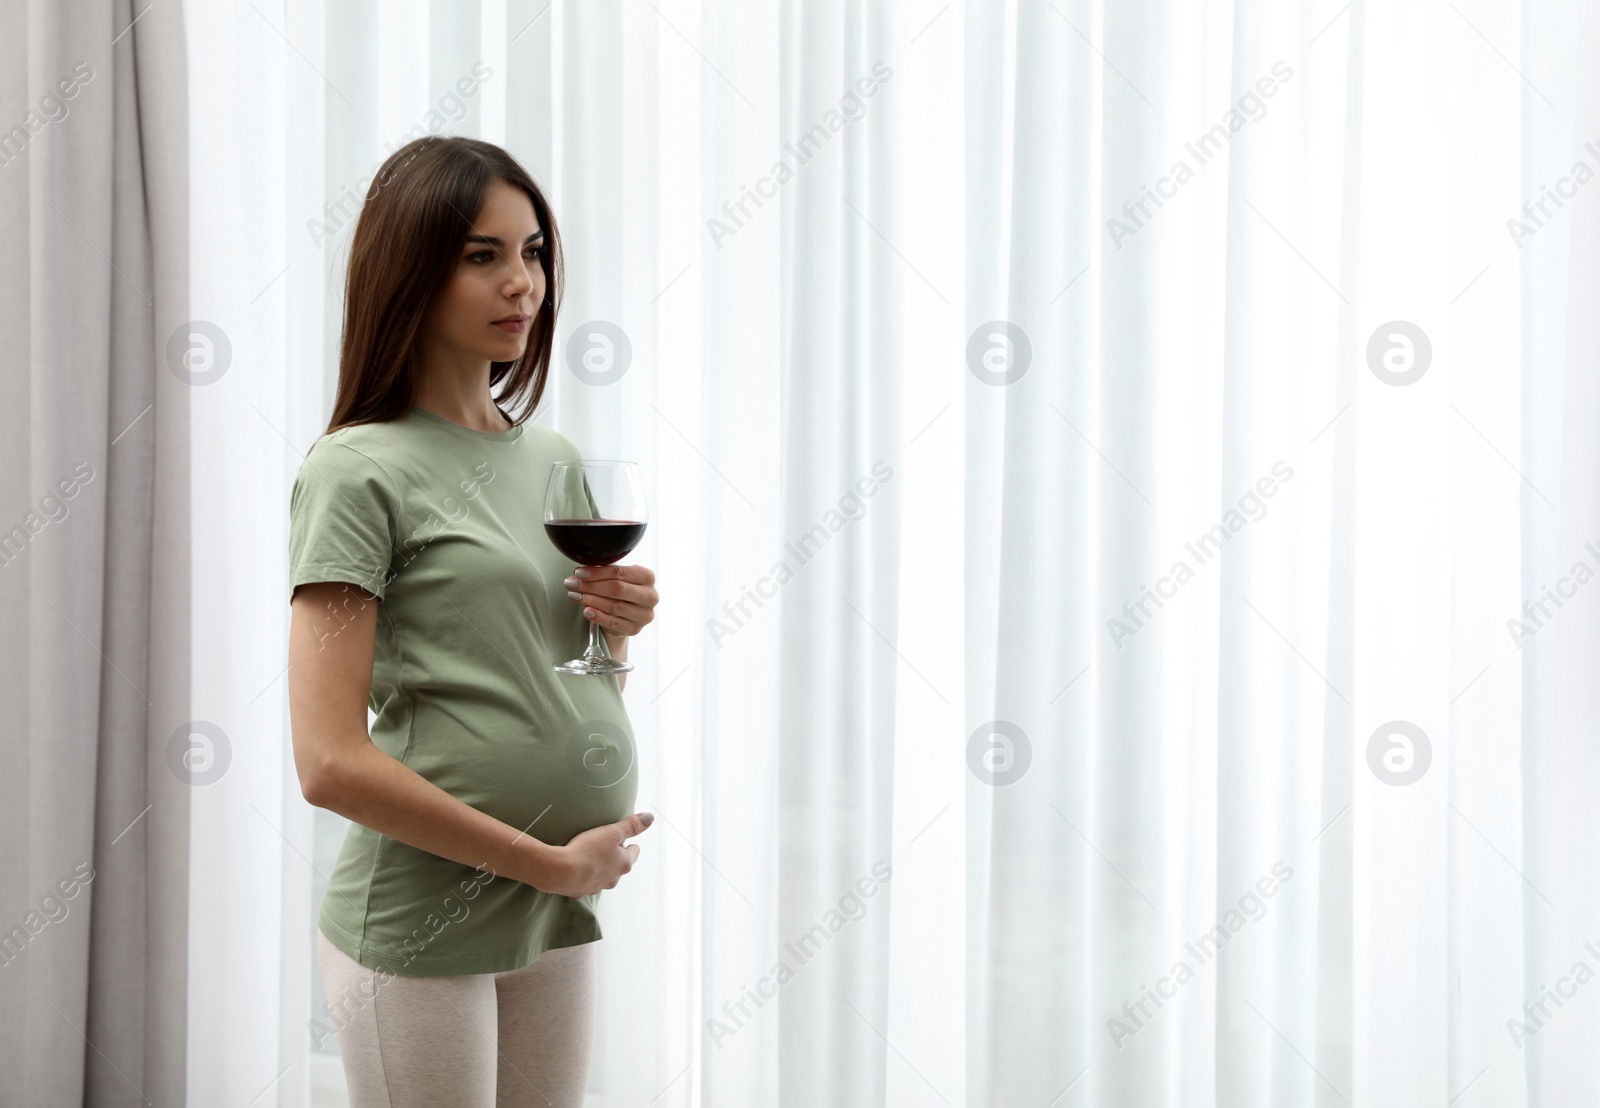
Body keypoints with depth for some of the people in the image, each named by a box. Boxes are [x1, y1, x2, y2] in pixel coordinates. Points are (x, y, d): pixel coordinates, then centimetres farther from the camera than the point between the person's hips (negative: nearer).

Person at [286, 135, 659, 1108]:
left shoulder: (554, 460, 10)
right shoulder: (360, 472, -10)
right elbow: (331, 762, -18)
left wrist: (620, 628, -1)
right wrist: (551, 862, -14)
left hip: (559, 920, 6)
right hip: (421, 923, -6)